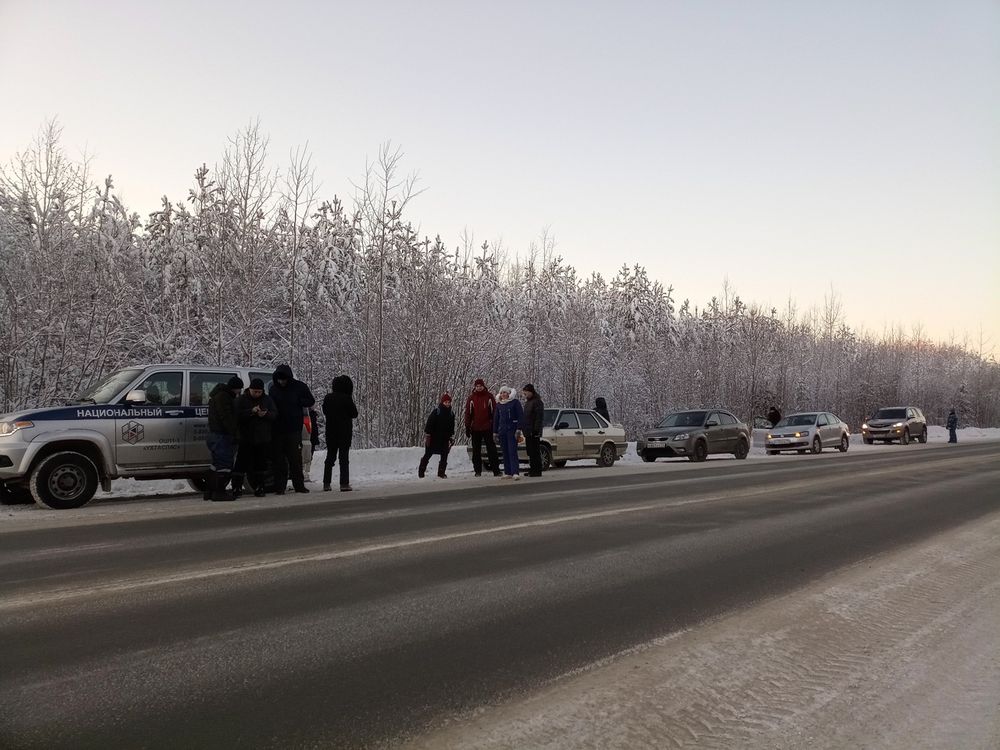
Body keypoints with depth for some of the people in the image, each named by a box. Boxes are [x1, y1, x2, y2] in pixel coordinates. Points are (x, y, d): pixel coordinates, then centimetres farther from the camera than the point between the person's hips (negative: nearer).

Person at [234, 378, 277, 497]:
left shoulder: (267, 399, 8)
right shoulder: (242, 400, 0)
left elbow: (275, 414, 4)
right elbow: (237, 415, -11)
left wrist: (266, 414, -17)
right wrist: (251, 411, -24)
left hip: (263, 439, 3)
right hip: (246, 439, -3)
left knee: (261, 464, 7)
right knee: (242, 463, -3)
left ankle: (259, 488, 15)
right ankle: (236, 488, 2)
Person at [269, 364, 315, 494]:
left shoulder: (299, 387, -1)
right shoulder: (273, 388, 7)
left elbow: (311, 401, 2)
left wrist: (297, 401, -11)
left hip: (294, 429, -2)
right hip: (277, 429, 2)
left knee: (295, 458, -1)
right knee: (279, 459, 4)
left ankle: (299, 485, 8)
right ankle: (279, 487, 9)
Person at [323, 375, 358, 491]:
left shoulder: (328, 398, 0)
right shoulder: (346, 398, -15)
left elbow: (325, 412, 12)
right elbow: (355, 414, -7)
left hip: (330, 431, 4)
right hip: (345, 431, -4)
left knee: (330, 456, 13)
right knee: (344, 457, 1)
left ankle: (326, 483, 11)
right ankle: (344, 483, -3)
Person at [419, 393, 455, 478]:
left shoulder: (451, 414, 6)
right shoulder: (436, 411, -10)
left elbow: (452, 427, 16)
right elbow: (429, 424, -11)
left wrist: (452, 438, 14)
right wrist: (427, 436, -13)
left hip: (445, 439, 5)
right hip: (434, 438, -5)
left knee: (444, 456, 3)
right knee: (427, 454, 4)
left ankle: (441, 472, 13)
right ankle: (421, 471, 14)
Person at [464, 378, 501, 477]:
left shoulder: (489, 397, 1)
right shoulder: (471, 398, 3)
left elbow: (494, 411, 4)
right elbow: (468, 413, 4)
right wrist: (467, 428, 0)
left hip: (488, 428, -1)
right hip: (475, 428, 1)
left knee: (492, 450, -1)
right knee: (476, 451, 7)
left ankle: (496, 470, 1)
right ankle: (477, 470, 14)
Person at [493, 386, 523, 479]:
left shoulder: (515, 402, -1)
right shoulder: (499, 404, 14)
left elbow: (520, 416, -5)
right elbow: (496, 419, 19)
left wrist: (518, 429, -13)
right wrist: (495, 432, 14)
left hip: (512, 430, -5)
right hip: (502, 431, 5)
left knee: (512, 451, -13)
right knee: (505, 452, 5)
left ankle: (515, 472, -17)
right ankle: (508, 473, 9)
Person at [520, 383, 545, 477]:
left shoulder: (537, 402, -10)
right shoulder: (527, 402, 19)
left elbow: (539, 417, -16)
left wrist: (536, 430, -21)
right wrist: (523, 429, 20)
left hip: (533, 432, -9)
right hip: (528, 432, 9)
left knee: (535, 452, -7)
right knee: (530, 452, 12)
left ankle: (537, 471, -5)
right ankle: (532, 470, 18)